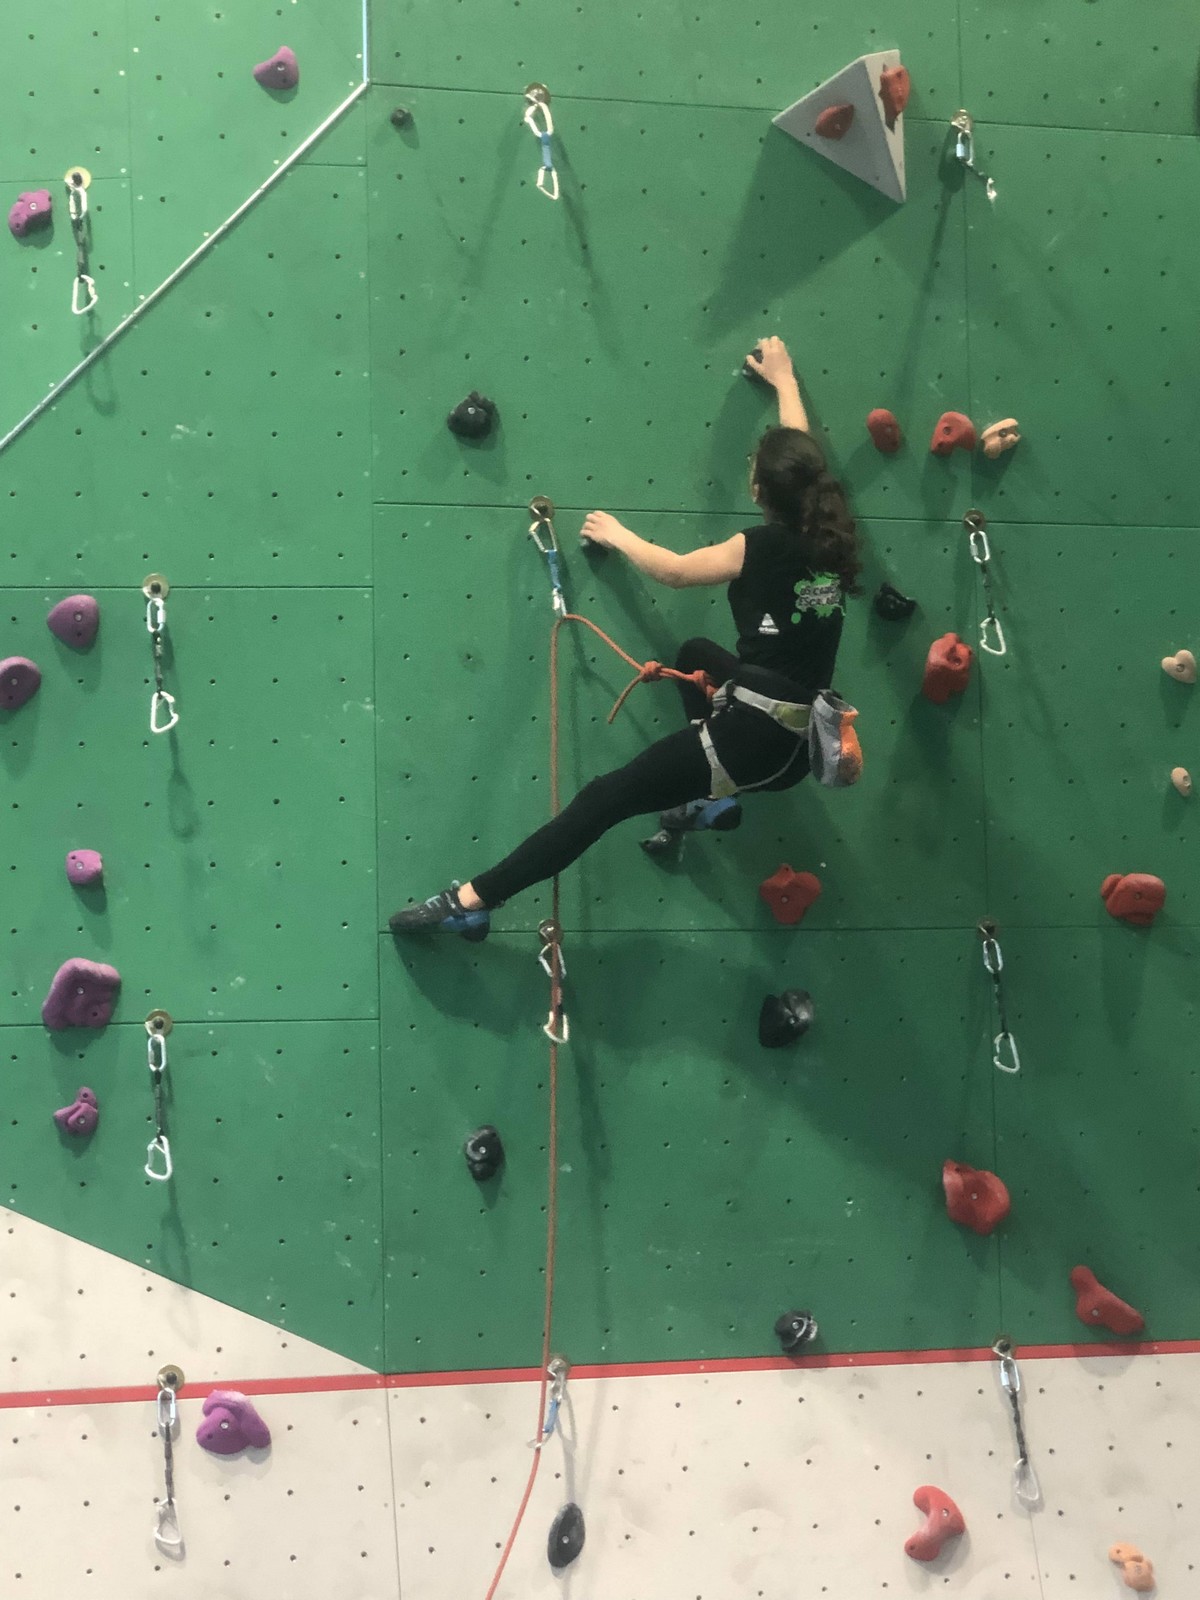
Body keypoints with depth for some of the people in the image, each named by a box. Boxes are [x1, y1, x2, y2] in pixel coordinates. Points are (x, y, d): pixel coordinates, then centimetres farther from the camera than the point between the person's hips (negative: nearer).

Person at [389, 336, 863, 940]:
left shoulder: (762, 547, -10)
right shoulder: (830, 537, 8)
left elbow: (675, 571, 1)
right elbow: (802, 456, 25)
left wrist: (619, 536, 19)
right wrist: (783, 379, 39)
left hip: (751, 735, -7)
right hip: (800, 749, 7)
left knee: (605, 799, -8)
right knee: (697, 654, 34)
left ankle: (471, 900, -13)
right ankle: (705, 796, 25)